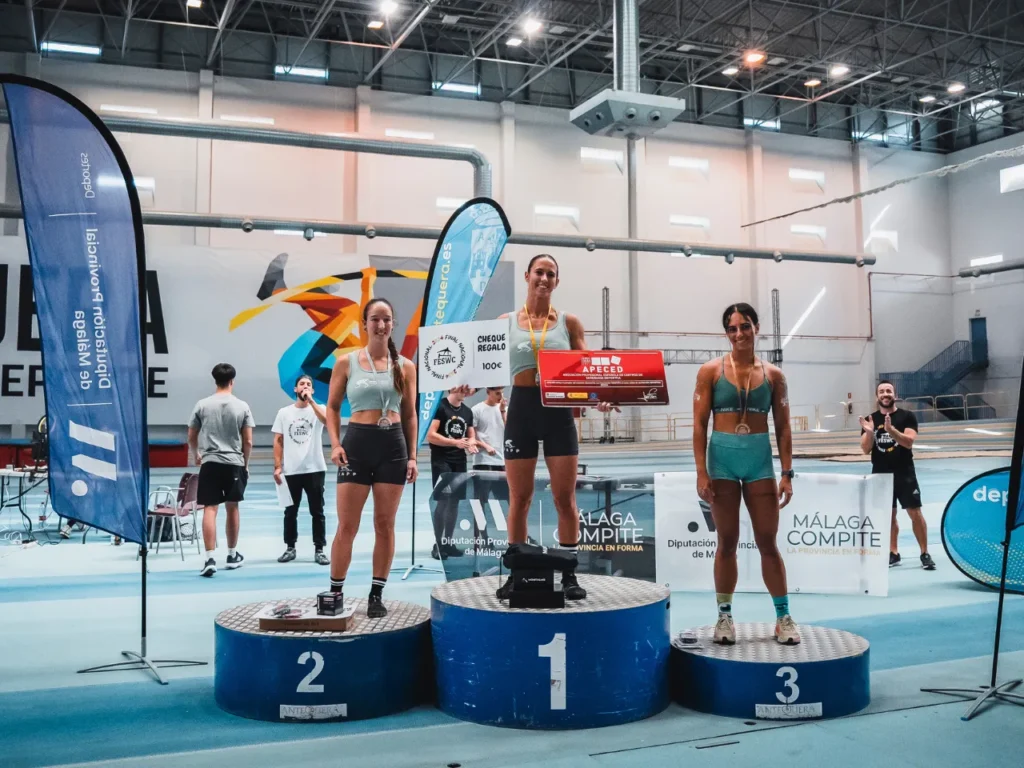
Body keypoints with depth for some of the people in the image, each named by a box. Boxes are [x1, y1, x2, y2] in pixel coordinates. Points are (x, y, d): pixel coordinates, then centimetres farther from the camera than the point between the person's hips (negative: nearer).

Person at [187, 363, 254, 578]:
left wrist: (196, 455, 28)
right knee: (232, 508, 14)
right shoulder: (242, 406, 1)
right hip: (234, 463, 1)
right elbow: (248, 441, 0)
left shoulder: (202, 405, 2)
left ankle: (211, 558, -12)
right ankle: (232, 555, 25)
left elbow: (191, 437, 9)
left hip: (210, 462, -1)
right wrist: (245, 463, 15)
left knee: (210, 509, -2)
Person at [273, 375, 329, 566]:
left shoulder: (318, 409, 1)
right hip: (291, 471, 2)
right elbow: (278, 441, 5)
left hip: (314, 469, -1)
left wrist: (310, 400, -22)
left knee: (317, 512, 2)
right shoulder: (284, 412, 6)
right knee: (290, 512, 9)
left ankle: (319, 550, 9)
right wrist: (277, 467, -2)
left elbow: (327, 420, -23)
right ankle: (290, 548, 21)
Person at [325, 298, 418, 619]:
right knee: (346, 526, 0)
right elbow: (332, 407, 8)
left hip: (393, 446, 2)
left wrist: (412, 455, 4)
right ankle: (335, 594, 12)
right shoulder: (346, 363, 2)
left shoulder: (405, 366, 7)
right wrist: (335, 443, -5)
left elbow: (410, 414, 10)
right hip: (357, 443, -1)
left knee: (385, 525, 5)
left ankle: (376, 596, 14)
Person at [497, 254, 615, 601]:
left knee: (565, 498, 2)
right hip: (521, 410, 0)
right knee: (519, 498, 6)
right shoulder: (507, 322, 6)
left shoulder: (569, 322, 6)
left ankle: (569, 574, 12)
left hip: (559, 411, 0)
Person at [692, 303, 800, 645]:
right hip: (722, 459, -1)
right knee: (727, 541, 5)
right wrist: (701, 472, -9)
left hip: (760, 460, 1)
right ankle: (725, 616, 16)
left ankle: (783, 617, 14)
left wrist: (787, 473, -1)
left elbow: (783, 427, 6)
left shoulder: (773, 375, 5)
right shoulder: (710, 371, 1)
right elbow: (699, 424, -2)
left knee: (767, 541, 4)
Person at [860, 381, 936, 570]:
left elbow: (908, 442, -17)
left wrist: (891, 430, -31)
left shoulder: (907, 416, -3)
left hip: (904, 473, -2)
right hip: (881, 474, 3)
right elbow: (865, 449, 0)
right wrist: (870, 433, -18)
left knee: (915, 514, -1)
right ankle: (893, 553, 18)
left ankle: (925, 554, 7)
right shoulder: (871, 419, 5)